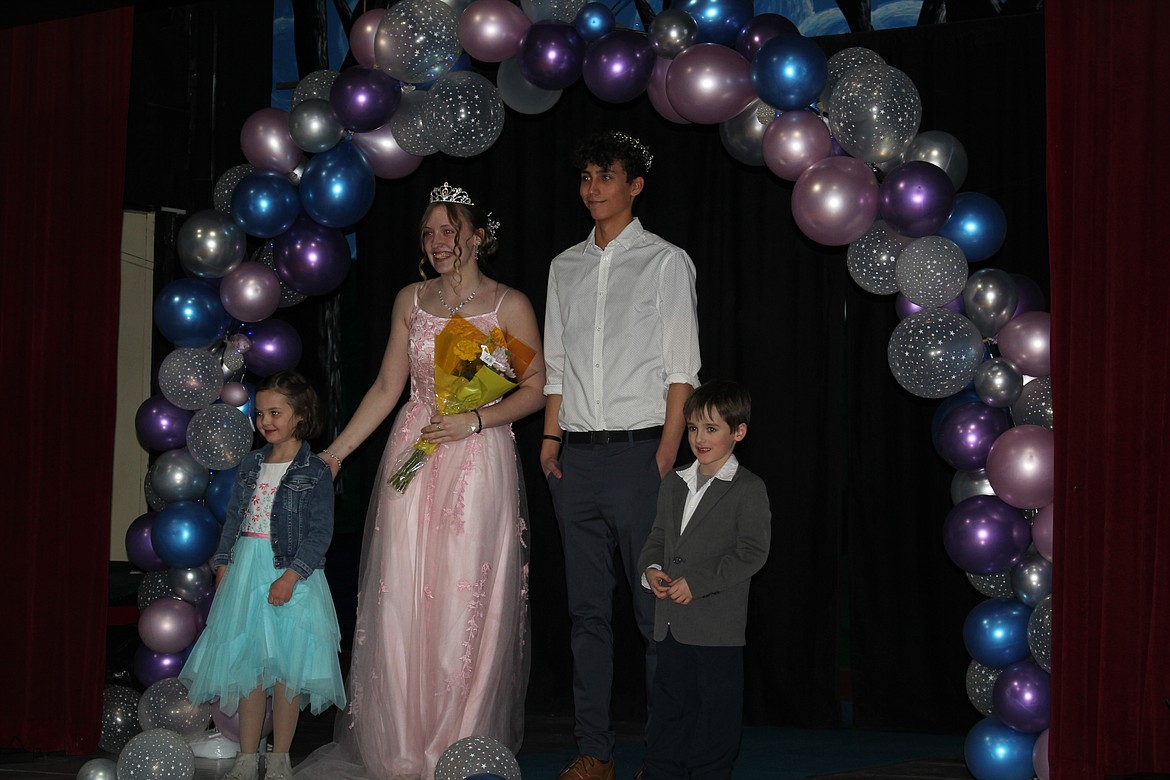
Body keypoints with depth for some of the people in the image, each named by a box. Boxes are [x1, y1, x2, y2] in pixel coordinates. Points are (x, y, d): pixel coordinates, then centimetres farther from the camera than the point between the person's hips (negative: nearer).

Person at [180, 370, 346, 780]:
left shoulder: (315, 472, -7)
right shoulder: (251, 464, 10)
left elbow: (319, 532, -11)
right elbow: (233, 517, 15)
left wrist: (291, 576, -19)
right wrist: (223, 565, 7)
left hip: (291, 572, -5)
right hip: (246, 571, 5)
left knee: (287, 667, 0)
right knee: (248, 663, 7)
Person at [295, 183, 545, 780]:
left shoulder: (509, 305, 1)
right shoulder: (411, 300, 11)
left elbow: (534, 391, 0)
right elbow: (386, 387, 13)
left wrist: (474, 421, -13)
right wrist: (335, 452, 9)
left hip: (479, 462, -3)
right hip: (414, 456, 3)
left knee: (465, 602, -3)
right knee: (403, 597, 0)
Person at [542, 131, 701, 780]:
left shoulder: (666, 262, 1)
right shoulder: (566, 266, 15)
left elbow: (681, 372, -3)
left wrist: (665, 460, -12)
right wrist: (550, 439, 5)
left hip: (637, 451, -5)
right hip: (576, 455, 5)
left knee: (655, 607, -3)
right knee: (587, 609, 7)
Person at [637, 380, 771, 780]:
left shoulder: (748, 490, -7)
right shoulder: (675, 484, 13)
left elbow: (752, 552, -13)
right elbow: (658, 536, 19)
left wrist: (697, 582, -18)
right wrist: (650, 568, -4)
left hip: (718, 627, -6)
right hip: (671, 623, 6)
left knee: (716, 709, 3)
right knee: (668, 705, 12)